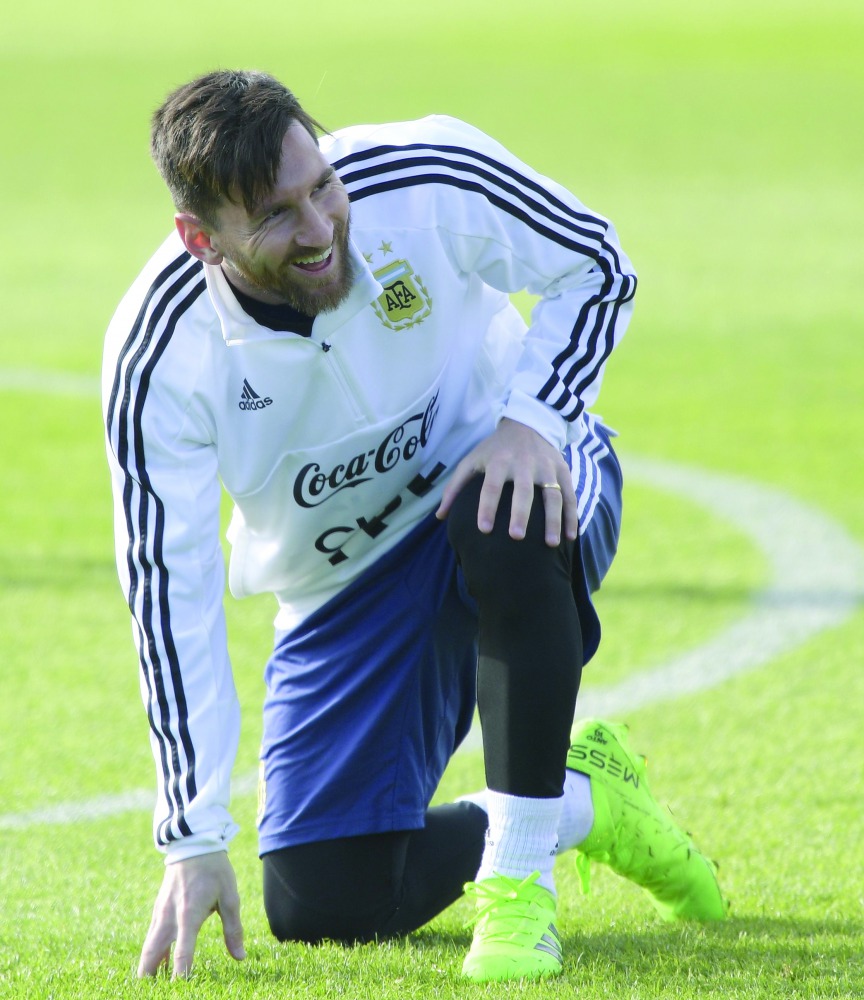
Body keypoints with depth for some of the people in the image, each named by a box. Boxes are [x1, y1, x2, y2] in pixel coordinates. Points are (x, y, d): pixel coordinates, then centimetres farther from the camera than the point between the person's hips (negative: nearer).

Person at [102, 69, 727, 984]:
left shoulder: (429, 180, -26)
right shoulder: (156, 355, -25)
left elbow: (597, 268, -8)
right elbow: (169, 592, -21)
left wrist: (534, 420, -26)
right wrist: (194, 841, -23)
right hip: (343, 595, 2)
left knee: (508, 524, -40)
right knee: (319, 906, -7)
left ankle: (518, 880, -26)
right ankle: (579, 805, 18)